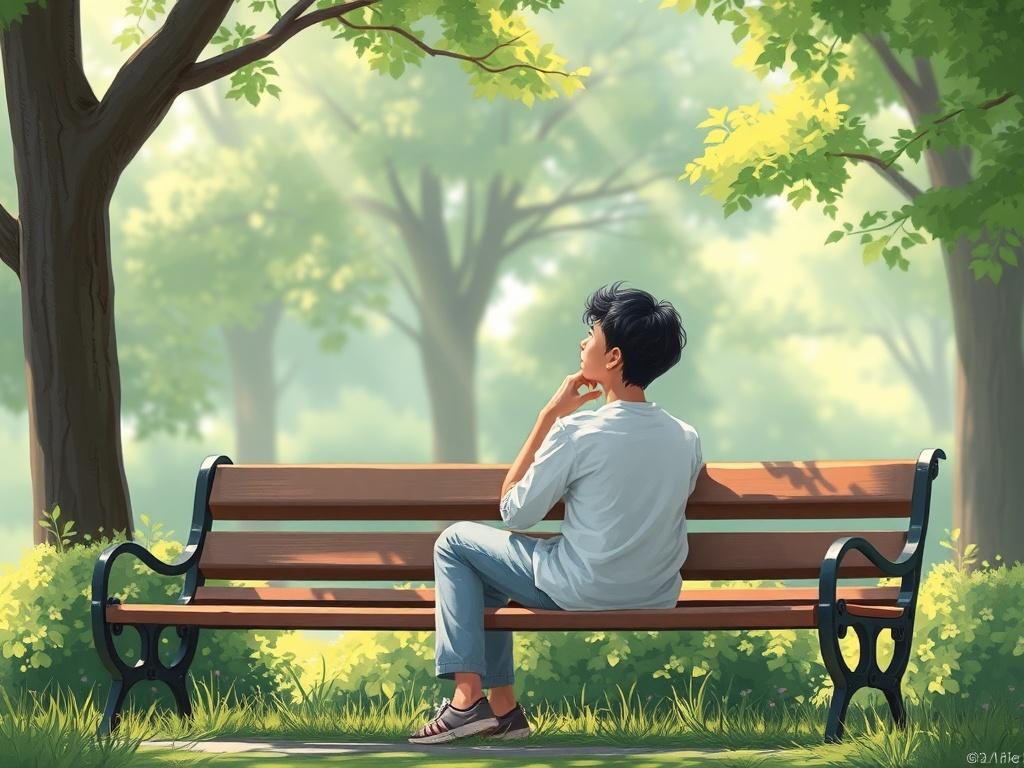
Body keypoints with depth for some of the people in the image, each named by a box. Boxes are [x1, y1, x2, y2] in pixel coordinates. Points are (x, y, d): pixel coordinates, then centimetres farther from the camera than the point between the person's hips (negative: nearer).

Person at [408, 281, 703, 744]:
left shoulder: (576, 433, -20)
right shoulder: (688, 440, -3)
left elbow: (514, 513, -7)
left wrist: (550, 415, -6)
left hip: (581, 595, -7)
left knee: (456, 542, 14)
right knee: (488, 576, 27)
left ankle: (468, 696, 7)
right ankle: (501, 707, 30)